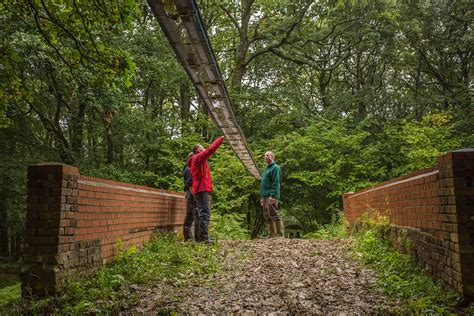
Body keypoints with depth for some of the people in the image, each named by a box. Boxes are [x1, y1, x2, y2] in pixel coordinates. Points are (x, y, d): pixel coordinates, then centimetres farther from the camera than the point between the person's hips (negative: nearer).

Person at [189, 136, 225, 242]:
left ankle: (198, 237, 12)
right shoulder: (198, 157, -7)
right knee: (205, 213, -15)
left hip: (198, 190, 11)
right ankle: (205, 237, -19)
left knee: (199, 214, 10)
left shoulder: (196, 161, 24)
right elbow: (210, 149, -15)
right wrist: (220, 139, -8)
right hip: (203, 190, -11)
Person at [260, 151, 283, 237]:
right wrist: (262, 197, 22)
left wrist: (273, 196, -22)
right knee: (267, 217, 8)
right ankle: (272, 235, 12)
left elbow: (276, 183, -14)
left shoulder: (275, 167, -4)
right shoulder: (266, 168, 24)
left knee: (274, 215, -12)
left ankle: (281, 235, -11)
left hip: (271, 196, -9)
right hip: (265, 196, 9)